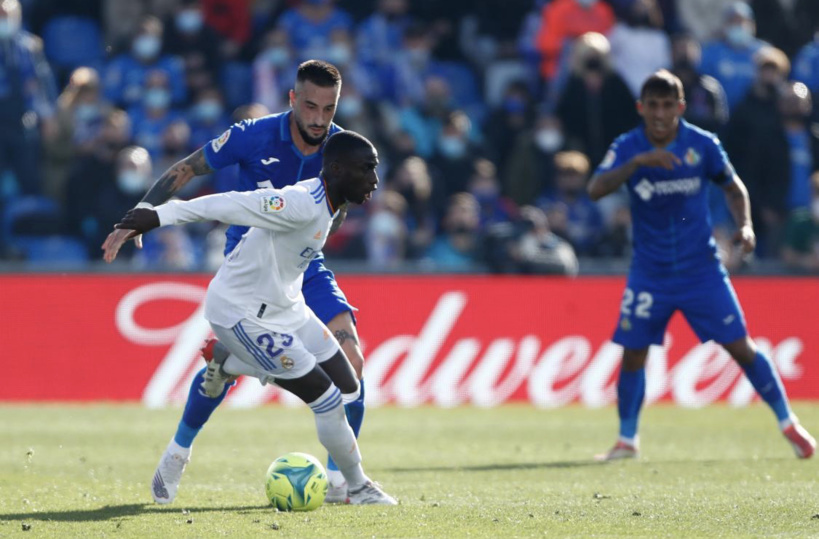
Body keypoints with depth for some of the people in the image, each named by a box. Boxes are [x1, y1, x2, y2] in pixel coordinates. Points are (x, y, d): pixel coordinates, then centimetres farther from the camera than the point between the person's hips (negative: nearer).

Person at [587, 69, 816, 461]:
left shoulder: (703, 145, -7)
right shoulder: (627, 148, -8)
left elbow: (733, 186, 11)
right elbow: (596, 190, -25)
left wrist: (744, 225, -6)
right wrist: (638, 161, -37)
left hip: (700, 266, 0)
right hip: (649, 272, 0)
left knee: (740, 347, -2)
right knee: (633, 352, -2)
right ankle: (627, 440, 14)